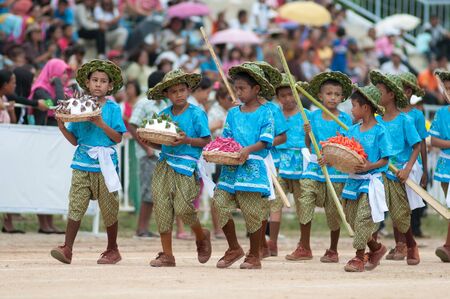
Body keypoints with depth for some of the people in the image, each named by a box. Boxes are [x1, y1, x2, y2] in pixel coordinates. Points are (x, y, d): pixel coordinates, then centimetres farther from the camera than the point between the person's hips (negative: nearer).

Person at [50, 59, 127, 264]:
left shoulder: (112, 109, 1)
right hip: (82, 164, 2)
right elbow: (75, 140, 11)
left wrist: (101, 124, -16)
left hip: (105, 164, -2)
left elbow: (118, 138, -5)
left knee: (109, 209, 6)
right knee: (76, 206, -8)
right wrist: (62, 128, -6)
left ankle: (112, 250, 19)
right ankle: (67, 248, -10)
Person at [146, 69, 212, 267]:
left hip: (187, 168, -5)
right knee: (162, 207, -3)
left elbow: (206, 141, -4)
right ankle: (167, 255, 4)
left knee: (183, 208, -12)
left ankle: (202, 236, 20)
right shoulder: (163, 115, 11)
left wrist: (187, 140, -17)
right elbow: (159, 144, 15)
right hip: (165, 165, 5)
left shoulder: (197, 114, -3)